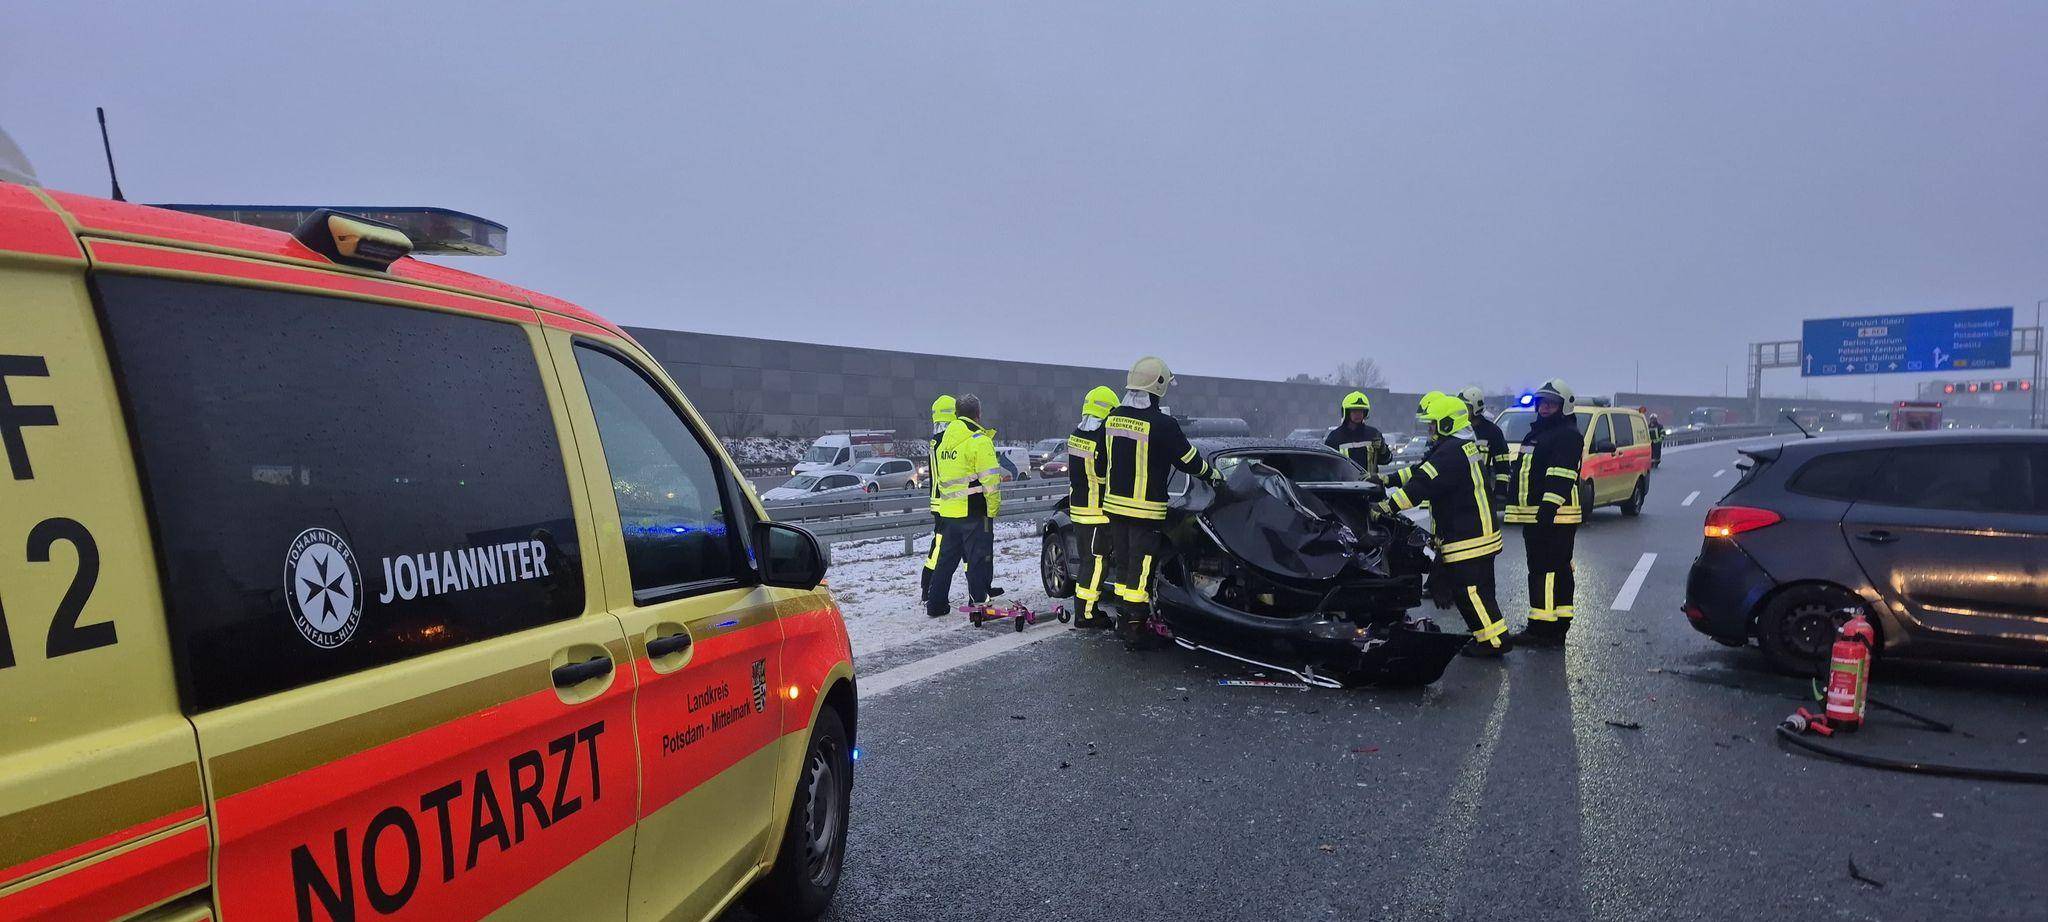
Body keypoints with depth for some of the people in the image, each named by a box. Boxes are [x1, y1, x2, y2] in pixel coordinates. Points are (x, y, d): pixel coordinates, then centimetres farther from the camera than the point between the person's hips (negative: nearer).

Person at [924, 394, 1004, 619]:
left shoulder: (944, 440, 13)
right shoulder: (978, 440, -13)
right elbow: (990, 479, -17)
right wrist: (993, 508, -9)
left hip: (948, 511, 7)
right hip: (974, 512, -7)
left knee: (946, 558, 16)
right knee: (978, 559, 1)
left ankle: (935, 603, 20)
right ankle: (978, 604, 5)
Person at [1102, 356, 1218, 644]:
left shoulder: (1112, 419, 5)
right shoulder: (1162, 424, -17)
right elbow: (1187, 459, -7)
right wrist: (1211, 472, 10)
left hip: (1115, 504, 7)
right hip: (1146, 508, -7)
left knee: (1124, 562, 16)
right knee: (1141, 567, 0)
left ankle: (1123, 618, 24)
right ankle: (1135, 626, 4)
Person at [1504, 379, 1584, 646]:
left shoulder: (1568, 435, -10)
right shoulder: (1536, 433, 22)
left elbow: (1561, 475, -21)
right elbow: (1522, 471, 29)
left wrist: (1549, 506, -29)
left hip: (1554, 515, -11)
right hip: (1535, 516, 11)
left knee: (1548, 571, -12)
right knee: (1558, 571, 14)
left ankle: (1543, 629, -12)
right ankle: (1557, 628, 21)